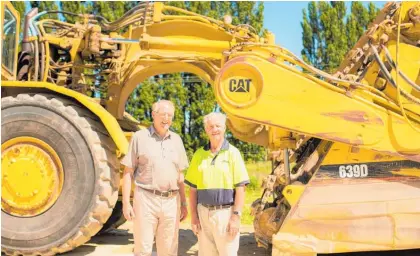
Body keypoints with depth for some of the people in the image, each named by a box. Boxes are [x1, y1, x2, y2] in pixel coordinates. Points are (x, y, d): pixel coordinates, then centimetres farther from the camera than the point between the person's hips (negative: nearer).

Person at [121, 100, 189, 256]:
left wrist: (184, 204, 11)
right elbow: (128, 172, -2)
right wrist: (126, 203, -8)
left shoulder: (176, 140, 10)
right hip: (146, 199, -3)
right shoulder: (140, 137, -1)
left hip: (171, 202, 4)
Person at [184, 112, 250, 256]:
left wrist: (236, 216, -11)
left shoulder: (233, 153, -2)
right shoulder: (199, 154, 7)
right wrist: (193, 215, 4)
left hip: (226, 213, -3)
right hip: (203, 213, 3)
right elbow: (193, 189, 9)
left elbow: (240, 188, -6)